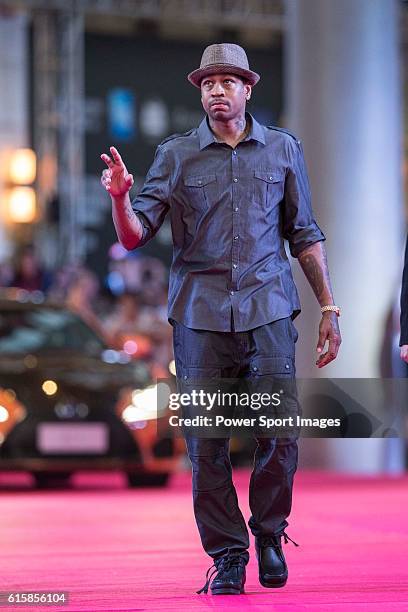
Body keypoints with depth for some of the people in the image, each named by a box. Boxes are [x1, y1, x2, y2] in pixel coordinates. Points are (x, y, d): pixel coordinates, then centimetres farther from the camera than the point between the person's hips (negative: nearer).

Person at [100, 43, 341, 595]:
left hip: (268, 310, 0)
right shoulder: (176, 155, 6)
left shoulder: (283, 149, 10)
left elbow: (305, 235, 14)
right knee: (207, 441, -1)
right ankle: (228, 555, 11)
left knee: (279, 433, -8)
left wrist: (328, 307, 10)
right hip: (200, 315, 0)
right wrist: (120, 197, -19)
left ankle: (269, 533, 17)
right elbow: (134, 237, 1)